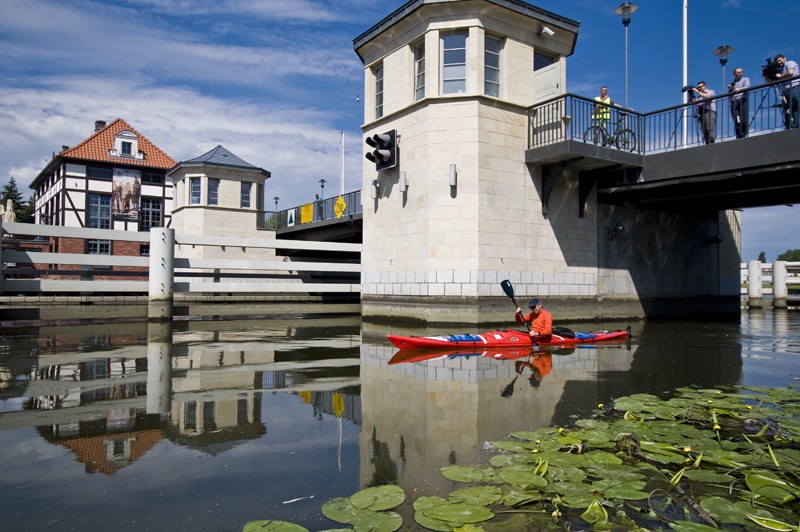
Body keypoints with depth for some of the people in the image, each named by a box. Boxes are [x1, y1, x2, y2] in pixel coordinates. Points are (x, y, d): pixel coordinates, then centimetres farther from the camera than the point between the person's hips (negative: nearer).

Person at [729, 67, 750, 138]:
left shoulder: (746, 79, 18)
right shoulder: (732, 83, 27)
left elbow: (747, 87, -3)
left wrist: (739, 89, -23)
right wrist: (730, 89, 3)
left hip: (743, 101, -2)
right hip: (734, 102, 2)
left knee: (744, 120, -15)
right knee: (736, 122, -9)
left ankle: (743, 136, -17)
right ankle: (739, 137, -12)